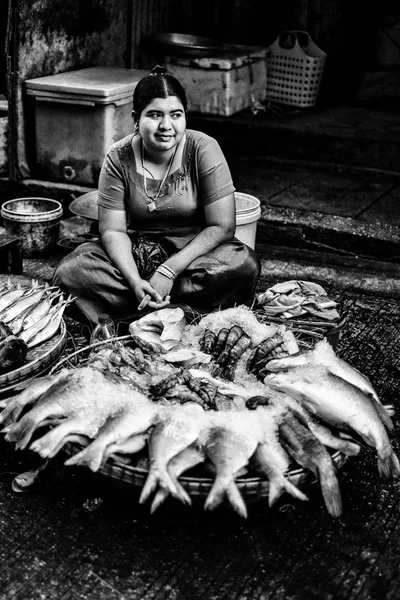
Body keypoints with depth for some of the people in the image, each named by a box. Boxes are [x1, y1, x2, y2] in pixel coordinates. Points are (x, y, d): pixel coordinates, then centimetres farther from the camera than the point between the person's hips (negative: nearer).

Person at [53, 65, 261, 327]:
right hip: (134, 255, 1)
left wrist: (169, 271, -22)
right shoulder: (119, 159, -8)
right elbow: (113, 230, -8)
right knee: (70, 272, -24)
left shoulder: (204, 149, -13)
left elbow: (222, 226, -15)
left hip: (192, 252, -1)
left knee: (245, 264, -32)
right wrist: (135, 282, -26)